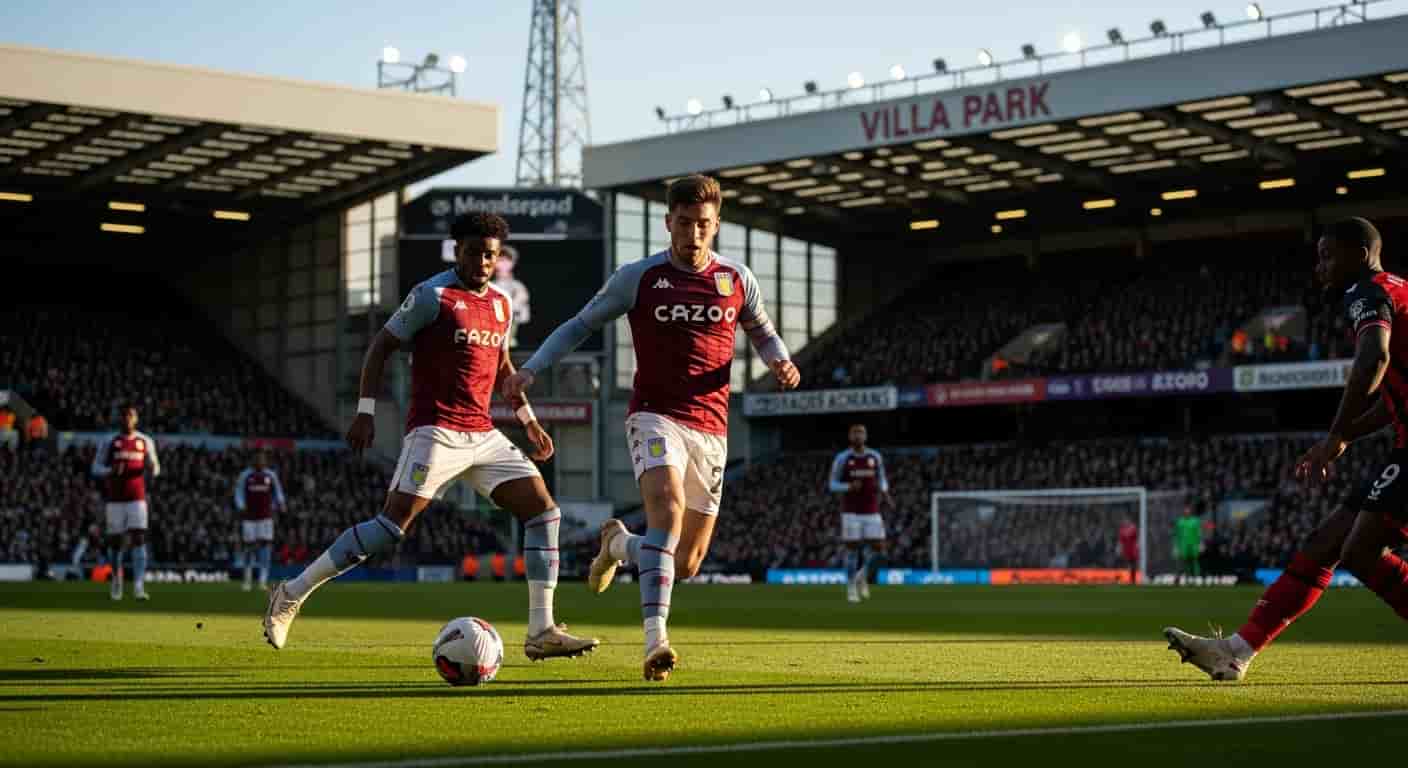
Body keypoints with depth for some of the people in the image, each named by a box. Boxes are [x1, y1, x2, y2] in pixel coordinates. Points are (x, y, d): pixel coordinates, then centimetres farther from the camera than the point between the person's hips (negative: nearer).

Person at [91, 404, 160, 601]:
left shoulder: (145, 442, 6)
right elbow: (96, 468, 2)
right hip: (115, 499, 0)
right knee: (114, 540, 5)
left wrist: (154, 468, -13)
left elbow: (154, 467, 12)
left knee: (139, 539, -11)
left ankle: (139, 586, -17)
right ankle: (116, 578, 29)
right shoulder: (108, 442, 2)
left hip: (137, 499, 0)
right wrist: (111, 471, -19)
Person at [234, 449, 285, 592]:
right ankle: (247, 580, 18)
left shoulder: (271, 476, 5)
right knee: (249, 546, 2)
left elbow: (278, 493, 13)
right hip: (249, 516, 0)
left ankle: (263, 580, -13)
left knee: (266, 545, -11)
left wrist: (279, 505, -5)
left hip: (266, 517, 0)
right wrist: (241, 508, -9)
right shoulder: (245, 475, 2)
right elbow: (239, 494, 6)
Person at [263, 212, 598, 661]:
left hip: (483, 435, 7)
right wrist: (365, 412, -12)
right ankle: (292, 594, -5)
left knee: (544, 511, -2)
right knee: (392, 525, -17)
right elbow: (382, 345, -5)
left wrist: (528, 419, 24)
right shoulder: (432, 296, -6)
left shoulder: (501, 304, 14)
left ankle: (542, 632, 0)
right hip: (435, 432, -7)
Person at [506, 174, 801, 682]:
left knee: (686, 565, 5)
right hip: (655, 416, -3)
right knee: (667, 507, -33)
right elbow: (582, 324, 8)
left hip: (711, 429, 3)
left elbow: (762, 332, 22)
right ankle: (655, 638, -37)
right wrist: (530, 369, -3)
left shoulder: (737, 280, 6)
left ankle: (619, 543, 38)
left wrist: (780, 361, -1)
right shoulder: (638, 278, 0)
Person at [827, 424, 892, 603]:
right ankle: (851, 589, 10)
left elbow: (882, 480, 15)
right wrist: (850, 487, -21)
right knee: (852, 549, -4)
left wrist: (885, 493, -9)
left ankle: (863, 574, 23)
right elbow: (832, 485, 0)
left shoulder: (875, 456, 4)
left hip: (872, 512, 3)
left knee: (878, 549, -6)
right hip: (851, 512, -3)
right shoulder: (842, 458, -5)